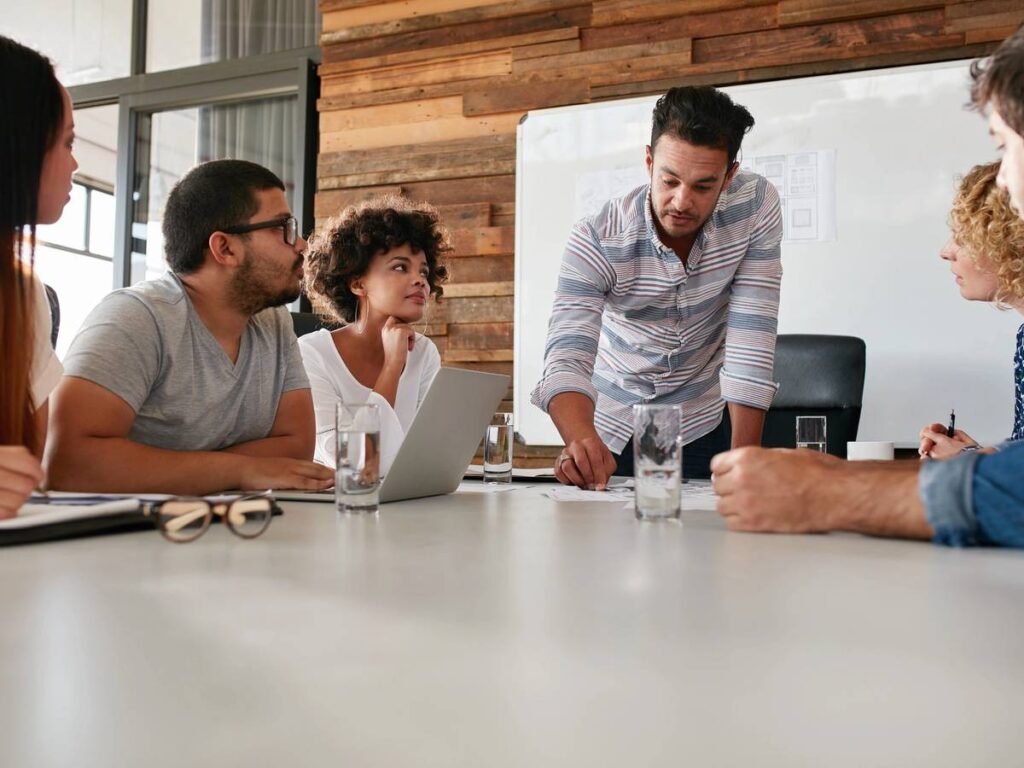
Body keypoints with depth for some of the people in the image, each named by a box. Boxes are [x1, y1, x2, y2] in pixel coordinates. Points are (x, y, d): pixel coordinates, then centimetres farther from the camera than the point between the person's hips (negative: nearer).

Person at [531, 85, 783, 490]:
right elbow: (567, 358, -32)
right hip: (612, 429, 0)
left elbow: (751, 339, -19)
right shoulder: (596, 240, -22)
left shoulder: (757, 205, -18)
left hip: (703, 425, 1)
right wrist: (583, 441, -53)